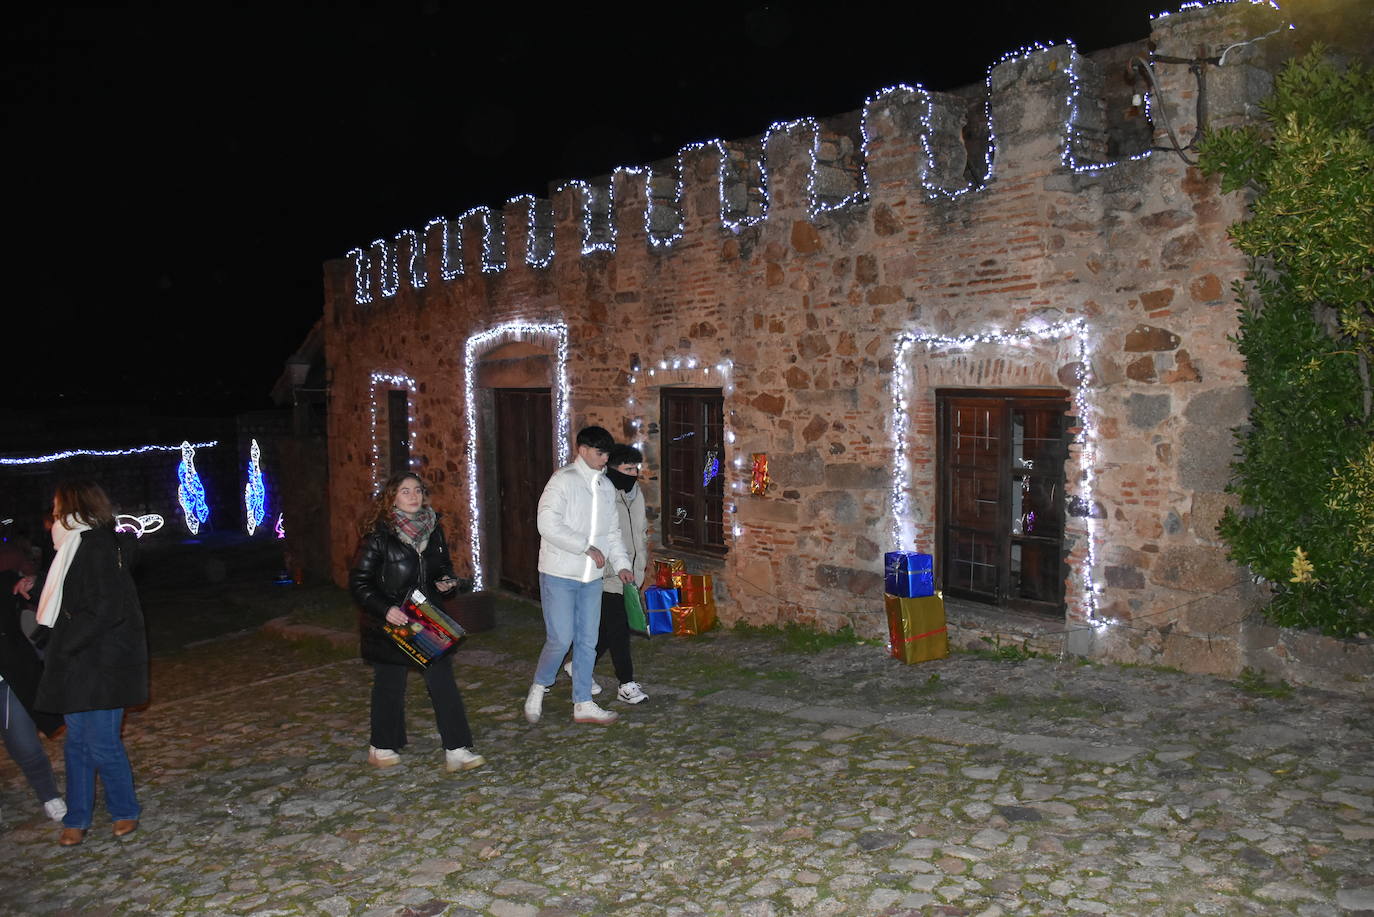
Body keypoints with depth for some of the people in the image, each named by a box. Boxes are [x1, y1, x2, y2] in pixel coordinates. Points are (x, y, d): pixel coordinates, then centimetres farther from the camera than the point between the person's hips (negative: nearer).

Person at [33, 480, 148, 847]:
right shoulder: (77, 547, 14)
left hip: (102, 666, -10)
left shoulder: (99, 547, -17)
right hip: (79, 666, 10)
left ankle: (125, 811, 17)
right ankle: (77, 819, 24)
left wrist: (60, 648, -19)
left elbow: (105, 610, -23)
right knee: (77, 743, 14)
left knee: (102, 744, -1)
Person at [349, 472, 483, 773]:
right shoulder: (379, 535, -13)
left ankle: (457, 750, 3)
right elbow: (359, 582, -11)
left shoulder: (433, 529, 4)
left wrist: (445, 580, -1)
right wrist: (385, 609, -23)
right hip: (389, 623, -4)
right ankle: (382, 748, 30)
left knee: (443, 681, -1)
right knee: (390, 684, 10)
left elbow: (444, 564, 21)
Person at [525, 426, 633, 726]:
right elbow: (548, 524, -20)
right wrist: (587, 547, -20)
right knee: (561, 639, -6)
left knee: (587, 641, 10)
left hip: (591, 577, 7)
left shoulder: (606, 486, 12)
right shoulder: (563, 480, -11)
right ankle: (538, 688, 19)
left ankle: (583, 704, 19)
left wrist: (621, 564, 5)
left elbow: (612, 531, 18)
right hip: (559, 575, -7)